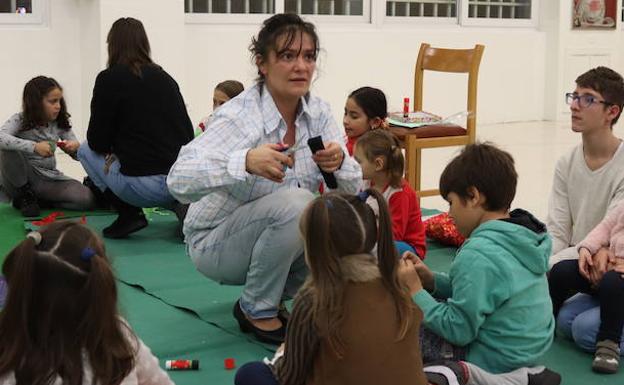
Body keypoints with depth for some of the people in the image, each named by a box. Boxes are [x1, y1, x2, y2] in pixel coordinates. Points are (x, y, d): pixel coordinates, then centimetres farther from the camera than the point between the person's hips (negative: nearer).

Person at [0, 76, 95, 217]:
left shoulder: (60, 123, 0)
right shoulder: (20, 120, -13)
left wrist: (75, 147, -22)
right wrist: (34, 146, -43)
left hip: (48, 179, 3)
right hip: (20, 181, -3)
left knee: (87, 199, -21)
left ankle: (38, 199, 1)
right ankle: (24, 195, -10)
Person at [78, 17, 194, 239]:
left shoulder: (109, 79, -2)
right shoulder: (165, 78, 14)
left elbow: (97, 142, -2)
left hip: (144, 186, -5)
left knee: (85, 151, 21)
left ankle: (129, 214, 4)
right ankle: (179, 205, 11)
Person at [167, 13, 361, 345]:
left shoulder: (318, 112, -6)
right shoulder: (239, 116, -25)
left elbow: (353, 190, -6)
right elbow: (178, 181, -38)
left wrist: (339, 162, -29)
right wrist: (246, 162, -54)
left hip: (279, 239, 6)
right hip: (215, 243, -6)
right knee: (296, 204, -31)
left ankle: (277, 294, 9)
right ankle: (256, 309, -9)